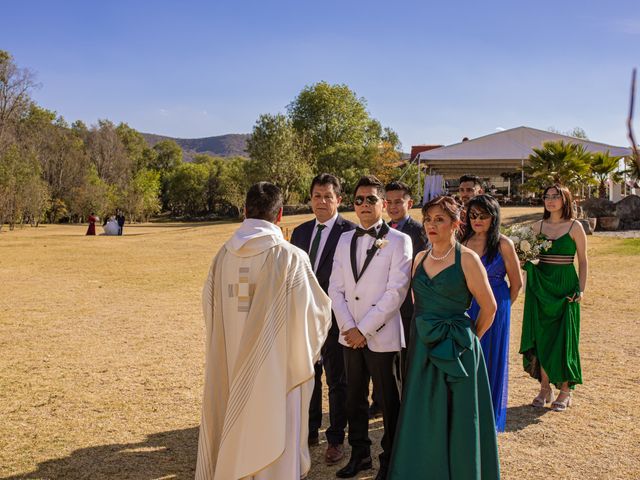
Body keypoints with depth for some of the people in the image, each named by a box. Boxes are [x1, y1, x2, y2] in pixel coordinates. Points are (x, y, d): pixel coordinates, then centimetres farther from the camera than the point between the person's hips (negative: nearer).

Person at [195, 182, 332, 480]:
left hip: (230, 365, 4)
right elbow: (316, 312, -9)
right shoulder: (290, 258, -16)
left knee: (234, 437, 20)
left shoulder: (224, 255, -5)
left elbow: (209, 306, 6)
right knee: (271, 440, 10)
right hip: (275, 366, -4)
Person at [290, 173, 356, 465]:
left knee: (336, 381, 8)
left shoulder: (350, 232, -10)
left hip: (334, 317, -5)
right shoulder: (300, 232, 9)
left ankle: (336, 439, 21)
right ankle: (310, 432, 33)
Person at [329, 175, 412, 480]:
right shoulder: (345, 240, 10)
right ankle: (359, 454, 31)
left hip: (381, 336, -5)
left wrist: (364, 329, -15)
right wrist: (349, 328, -7)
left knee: (388, 401, 6)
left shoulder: (399, 241, -6)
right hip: (350, 335, 5)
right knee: (354, 398, 14)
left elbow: (396, 291, -13)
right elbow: (336, 288, 6)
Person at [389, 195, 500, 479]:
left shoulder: (467, 259, -10)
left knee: (456, 420, 5)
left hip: (455, 349, -5)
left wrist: (469, 338, 5)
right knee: (423, 418, 12)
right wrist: (425, 330, 11)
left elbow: (488, 307, -6)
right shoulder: (420, 258, 7)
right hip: (423, 348, 5)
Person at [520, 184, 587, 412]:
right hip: (541, 286, 4)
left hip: (565, 287, -3)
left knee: (563, 339, 0)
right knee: (541, 336, 5)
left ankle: (565, 391, 13)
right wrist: (525, 261, -7)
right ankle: (545, 388, 17)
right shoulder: (538, 226, 8)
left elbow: (583, 261, 0)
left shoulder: (575, 227, -2)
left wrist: (581, 289, -7)